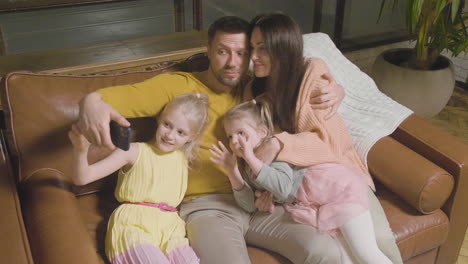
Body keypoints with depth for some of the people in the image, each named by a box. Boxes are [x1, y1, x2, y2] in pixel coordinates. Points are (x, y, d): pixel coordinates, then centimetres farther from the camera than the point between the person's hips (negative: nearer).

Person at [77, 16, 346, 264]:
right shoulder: (177, 86, 4)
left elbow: (309, 90, 24)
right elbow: (123, 94, -9)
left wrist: (334, 90, 0)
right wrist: (91, 102, -32)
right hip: (207, 205, -3)